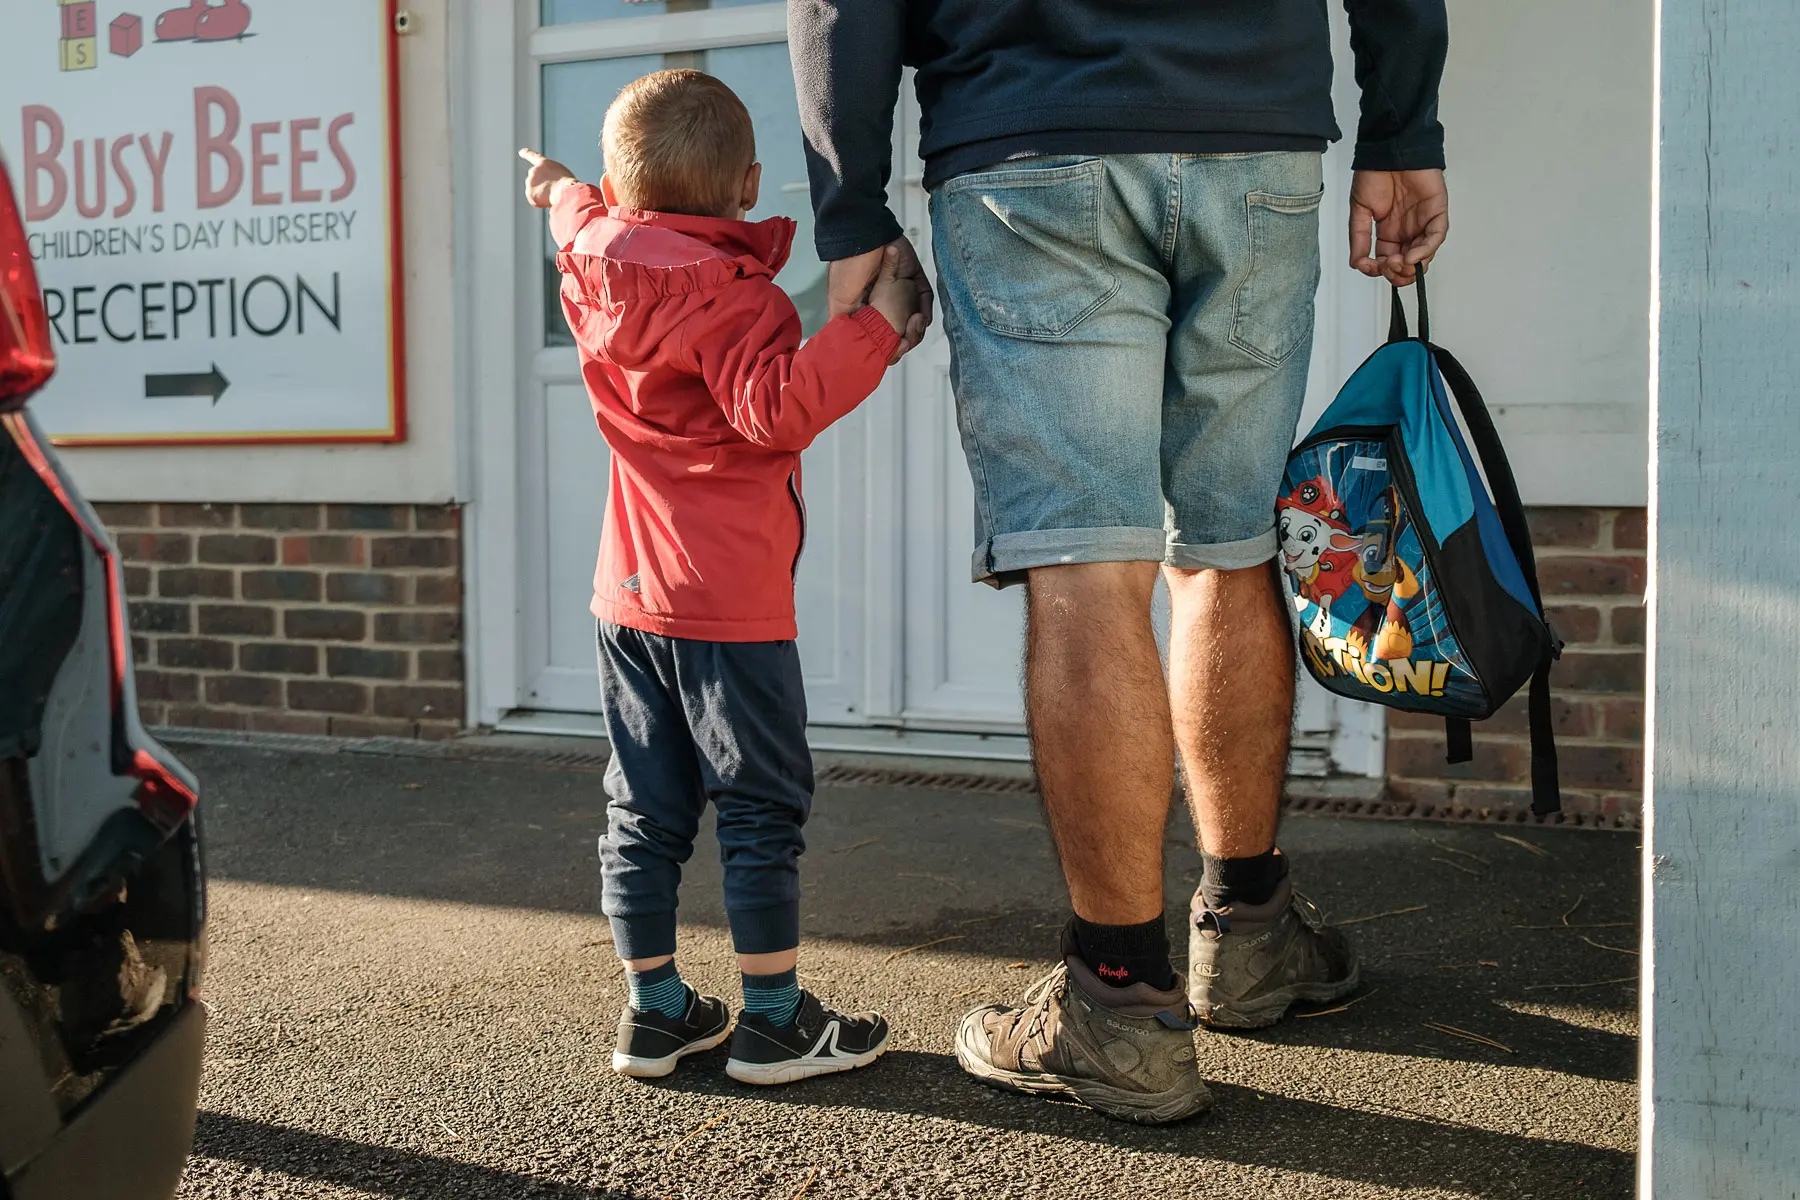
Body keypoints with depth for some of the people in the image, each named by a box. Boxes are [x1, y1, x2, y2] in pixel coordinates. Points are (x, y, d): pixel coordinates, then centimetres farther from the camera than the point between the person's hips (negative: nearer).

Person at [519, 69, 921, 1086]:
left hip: (628, 595, 8)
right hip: (730, 602, -7)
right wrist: (876, 323, -25)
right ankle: (775, 1020, 11)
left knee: (646, 812, 13)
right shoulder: (732, 297, -15)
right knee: (762, 810, 3)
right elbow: (775, 406, -29)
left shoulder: (596, 272, 7)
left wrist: (561, 190, 53)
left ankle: (655, 1010, 22)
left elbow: (592, 217, 30)